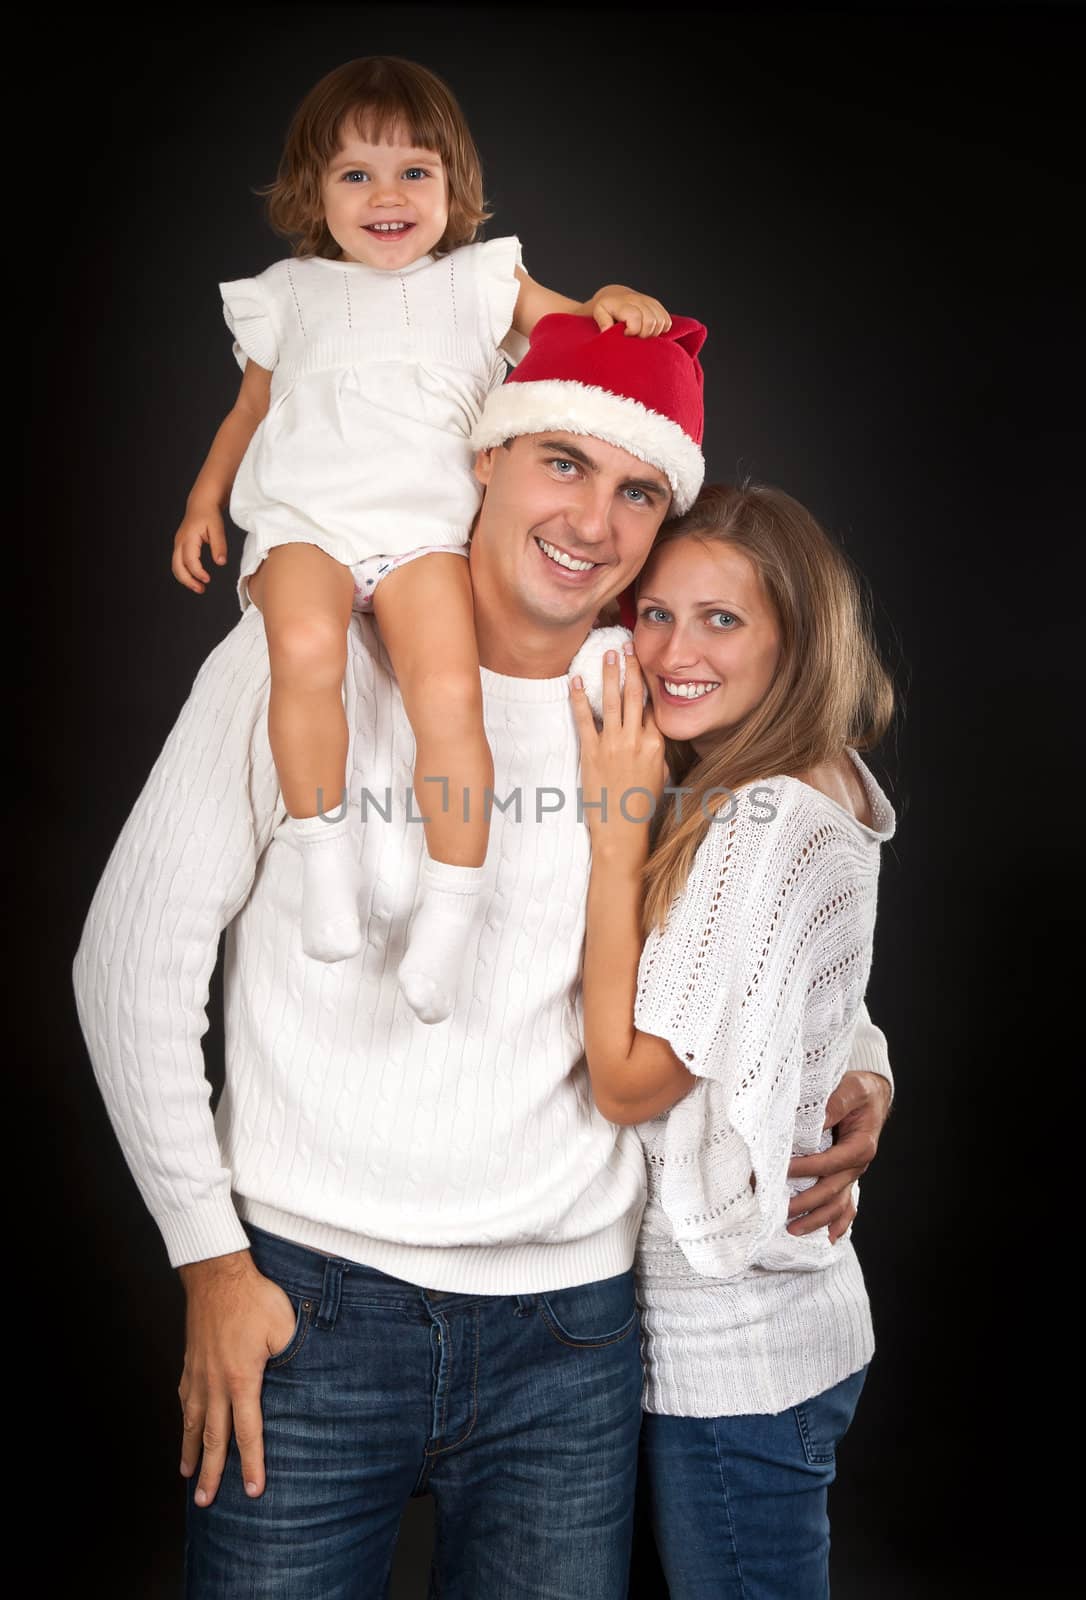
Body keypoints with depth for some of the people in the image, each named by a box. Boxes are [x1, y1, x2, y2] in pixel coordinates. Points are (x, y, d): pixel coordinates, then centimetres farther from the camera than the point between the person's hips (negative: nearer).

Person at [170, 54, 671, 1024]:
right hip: (303, 518, 1)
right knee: (305, 649, -34)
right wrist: (206, 497, 17)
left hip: (423, 525, 0)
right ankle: (325, 851, -16)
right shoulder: (289, 294, 23)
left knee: (449, 691, -26)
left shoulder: (479, 280, 20)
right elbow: (251, 408, 29)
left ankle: (451, 910, -13)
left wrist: (612, 305, -4)